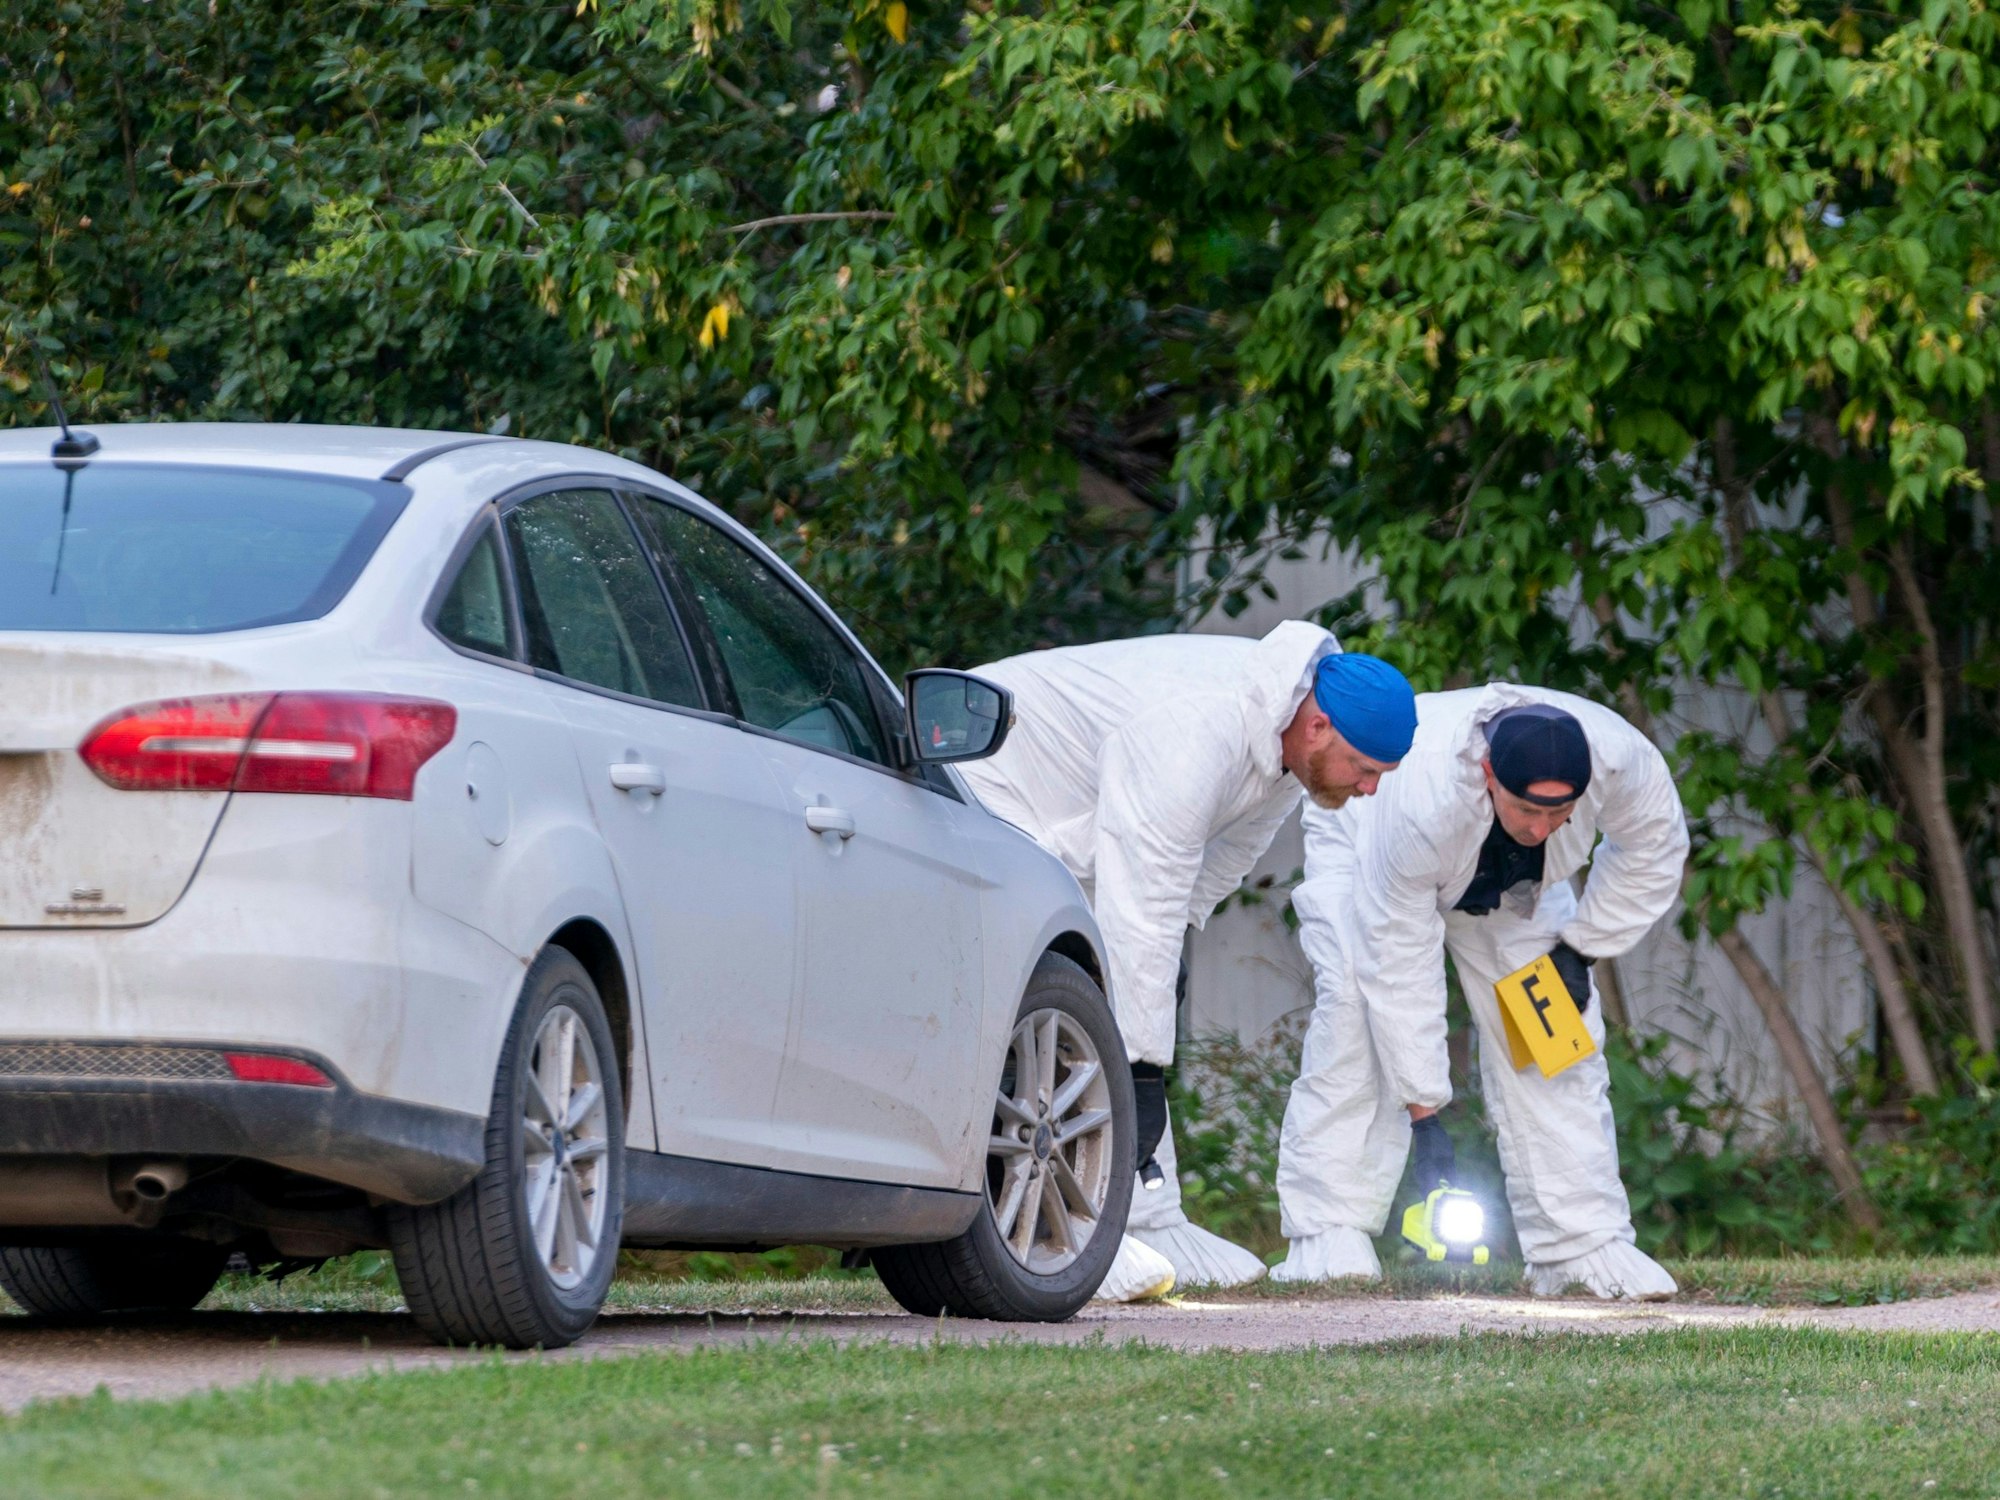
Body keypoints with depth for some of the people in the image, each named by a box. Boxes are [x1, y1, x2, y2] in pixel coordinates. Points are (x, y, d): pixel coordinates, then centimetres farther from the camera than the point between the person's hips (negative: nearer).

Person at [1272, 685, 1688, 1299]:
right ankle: (1329, 1238, -24)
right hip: (1365, 853, -4)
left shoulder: (1618, 756, -38)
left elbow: (1653, 848, -12)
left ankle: (1586, 1246, -7)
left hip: (1511, 882, 4)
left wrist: (1582, 948, -15)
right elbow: (1400, 964, -40)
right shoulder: (1419, 799, -47)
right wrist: (1423, 1115, -38)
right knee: (1356, 1016, -26)